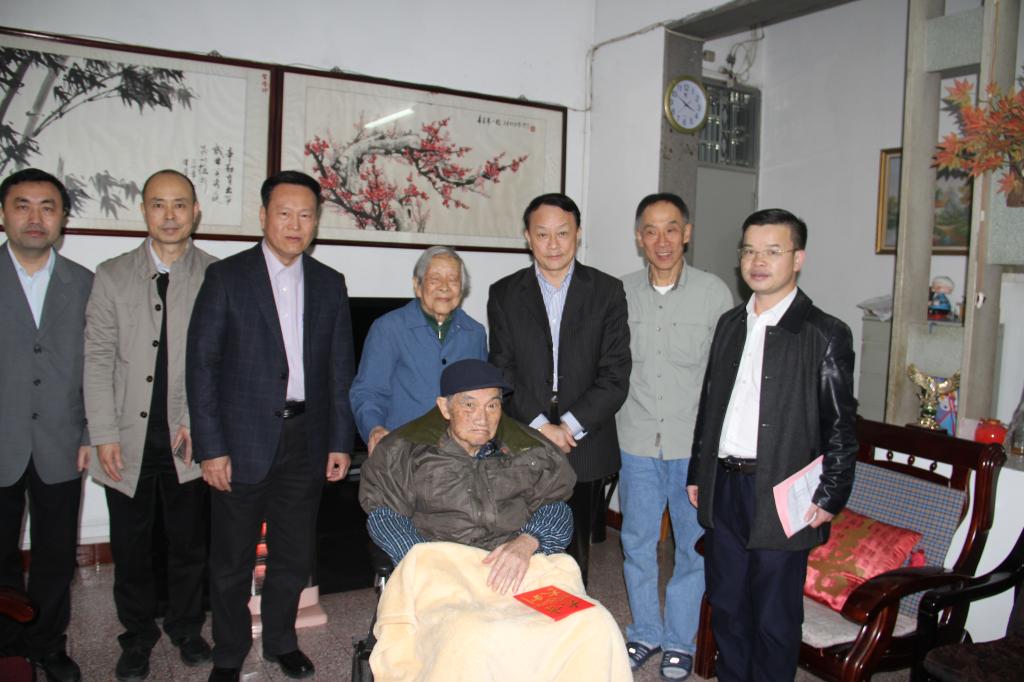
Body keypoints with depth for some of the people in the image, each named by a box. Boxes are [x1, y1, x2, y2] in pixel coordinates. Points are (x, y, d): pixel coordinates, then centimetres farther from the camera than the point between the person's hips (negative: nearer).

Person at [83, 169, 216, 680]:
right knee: (130, 546, 12)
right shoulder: (112, 276, 5)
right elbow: (98, 359, 1)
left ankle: (186, 627, 33)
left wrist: (198, 421, -11)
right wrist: (104, 435, -5)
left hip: (188, 441, -1)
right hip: (128, 441, 1)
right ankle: (138, 635, 32)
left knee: (190, 542, 12)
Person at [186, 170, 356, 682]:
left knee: (294, 555, 14)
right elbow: (201, 366, -5)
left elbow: (340, 369, 9)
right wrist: (210, 447, -10)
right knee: (232, 559, 10)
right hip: (243, 441, -3)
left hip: (306, 439, 3)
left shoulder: (329, 284, 7)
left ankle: (281, 640, 36)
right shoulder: (226, 276, -3)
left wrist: (340, 441, 4)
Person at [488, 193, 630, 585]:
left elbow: (615, 375, -3)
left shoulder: (607, 291, 3)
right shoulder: (504, 294, 6)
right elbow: (503, 371, 0)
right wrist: (540, 426, -10)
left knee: (574, 554, 10)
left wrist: (570, 426, -11)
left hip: (585, 447, 0)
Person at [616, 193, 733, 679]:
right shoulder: (620, 293, 0)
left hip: (695, 442, -1)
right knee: (637, 543, 14)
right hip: (636, 442, 2)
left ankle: (680, 640, 30)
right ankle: (645, 632, 34)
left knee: (693, 546, 11)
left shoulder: (715, 292, -5)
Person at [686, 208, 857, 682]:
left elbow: (841, 426, -6)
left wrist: (829, 498, -11)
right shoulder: (730, 324, 10)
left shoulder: (826, 335, -7)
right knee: (726, 606, 18)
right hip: (722, 488, 5)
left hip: (780, 496, -5)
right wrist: (697, 474, 14)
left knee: (774, 617, 8)